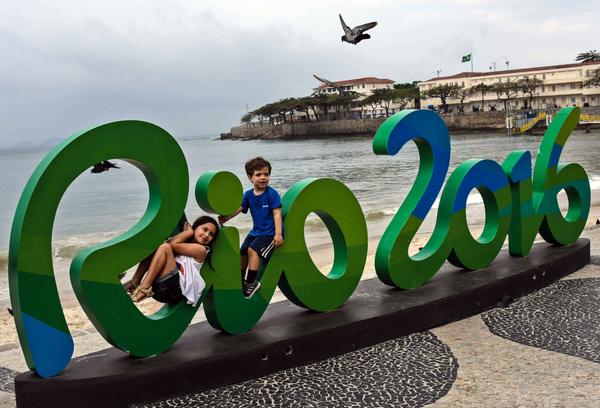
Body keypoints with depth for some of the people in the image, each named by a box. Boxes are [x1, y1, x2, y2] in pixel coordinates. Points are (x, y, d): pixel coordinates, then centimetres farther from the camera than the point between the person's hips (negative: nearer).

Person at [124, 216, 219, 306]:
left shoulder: (201, 250, 4)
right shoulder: (183, 243, 26)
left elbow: (174, 244, -4)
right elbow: (170, 242, 5)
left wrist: (189, 232, 10)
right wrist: (186, 233, 11)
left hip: (175, 288, -7)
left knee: (165, 247, -17)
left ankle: (144, 289, -24)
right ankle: (134, 282, -14)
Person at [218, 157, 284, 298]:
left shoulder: (272, 193, -13)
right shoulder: (248, 194, 4)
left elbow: (277, 214, -17)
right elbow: (238, 208, 1)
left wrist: (278, 234, -24)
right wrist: (226, 217, -16)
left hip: (270, 232, -7)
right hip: (256, 231, 8)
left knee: (253, 250, -22)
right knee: (243, 252, 10)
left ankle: (252, 282, -13)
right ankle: (243, 280, 29)